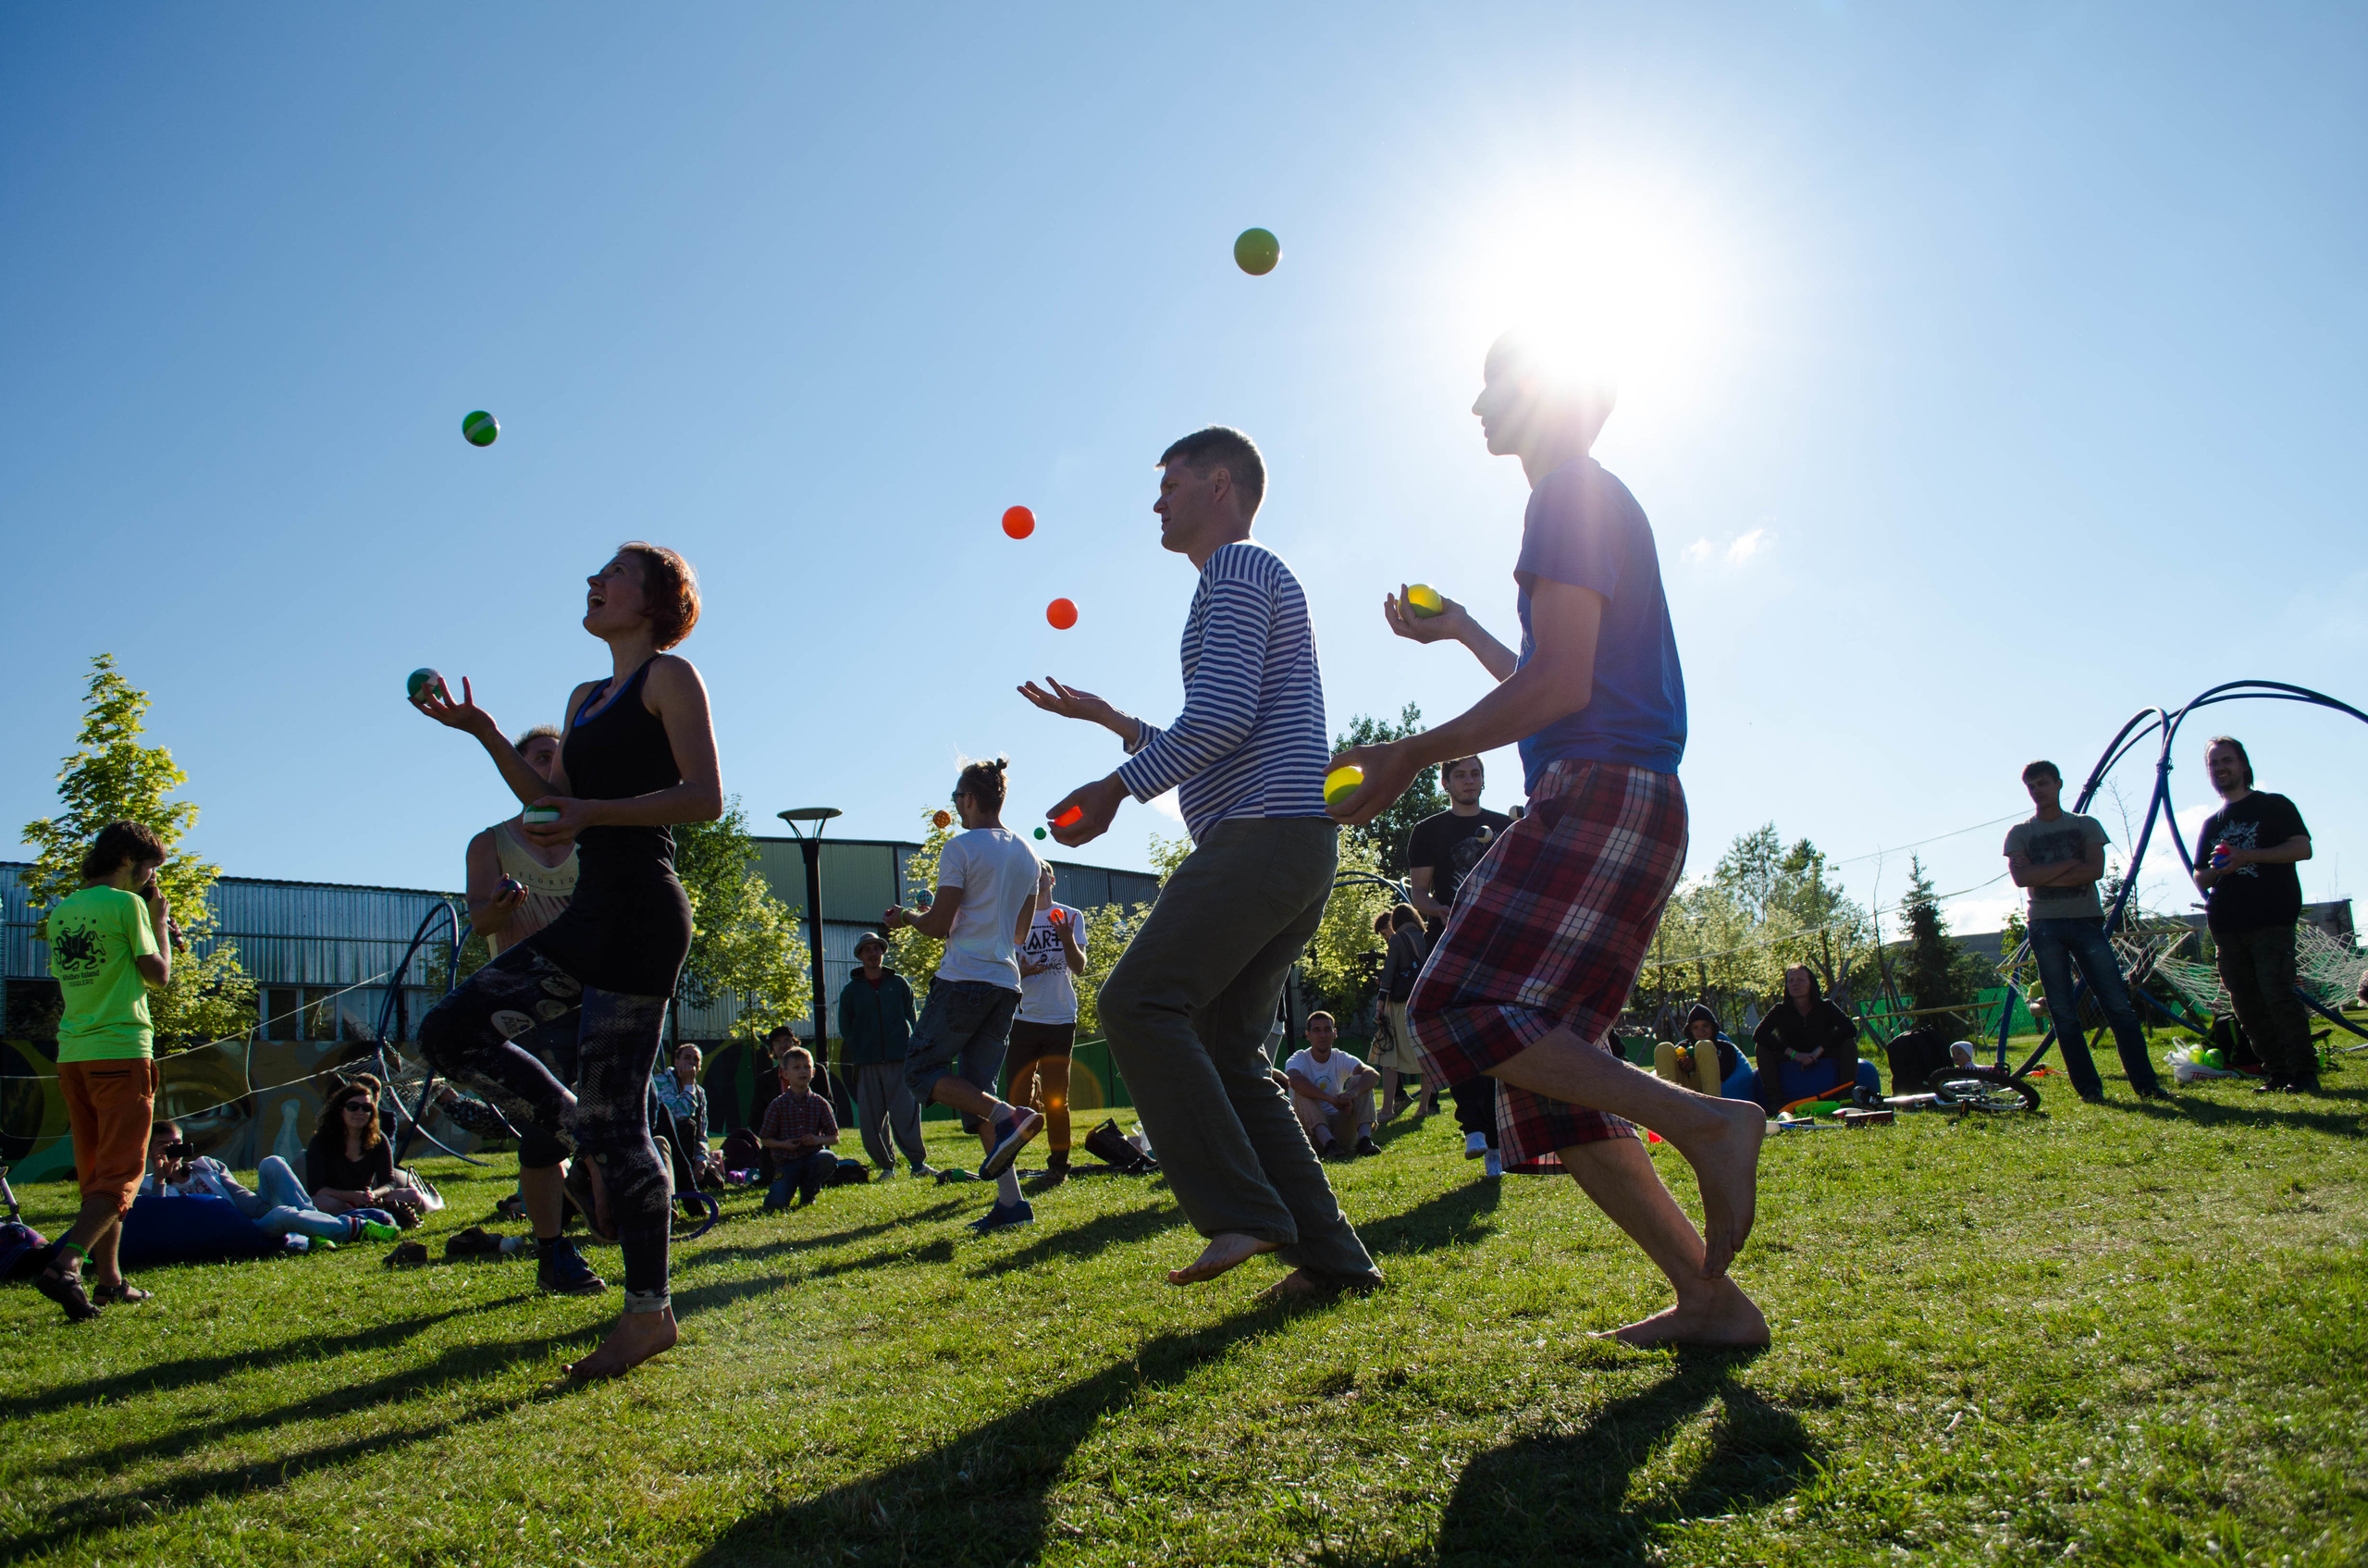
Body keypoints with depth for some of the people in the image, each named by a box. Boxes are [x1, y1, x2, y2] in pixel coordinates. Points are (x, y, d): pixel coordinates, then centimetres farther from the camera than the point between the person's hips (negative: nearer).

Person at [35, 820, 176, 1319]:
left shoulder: (61, 911, 13)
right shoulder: (127, 904, -8)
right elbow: (158, 976, -6)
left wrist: (154, 928, 22)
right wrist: (160, 923, 7)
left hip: (72, 1054, 7)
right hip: (121, 1051, -7)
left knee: (95, 1173, 14)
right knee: (121, 1173, -5)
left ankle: (109, 1279, 18)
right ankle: (65, 1265, -20)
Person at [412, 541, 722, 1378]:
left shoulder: (670, 676, -4)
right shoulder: (586, 698, 21)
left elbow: (705, 798, -14)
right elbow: (553, 800, 25)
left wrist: (593, 812, -21)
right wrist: (482, 731, 16)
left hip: (641, 910, -9)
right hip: (588, 913, 9)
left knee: (615, 1114, -6)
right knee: (453, 1030, 5)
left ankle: (649, 1313, 4)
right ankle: (585, 1145, 13)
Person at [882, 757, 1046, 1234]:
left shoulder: (961, 847, -7)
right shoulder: (1025, 854, 15)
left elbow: (939, 925, -10)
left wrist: (906, 917, 10)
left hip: (963, 979, -7)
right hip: (1006, 983, 7)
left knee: (922, 1072, 3)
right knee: (976, 1088, 10)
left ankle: (1008, 1117, -18)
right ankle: (1010, 1201, -1)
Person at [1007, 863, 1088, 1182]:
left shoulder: (1071, 917, 7)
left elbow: (1079, 968, -2)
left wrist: (1067, 939, -21)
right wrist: (1019, 972, -13)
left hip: (1061, 1018, 0)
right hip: (1023, 1019, 0)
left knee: (1057, 1098, 3)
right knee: (1017, 1096, -4)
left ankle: (1058, 1164, 13)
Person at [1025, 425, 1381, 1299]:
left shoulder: (1239, 570, -1)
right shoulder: (1250, 583, 31)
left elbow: (1221, 719, -17)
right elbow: (1212, 753, 35)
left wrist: (1113, 788, -8)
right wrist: (1107, 720, 34)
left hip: (1264, 831, -10)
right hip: (1292, 846, 10)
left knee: (1139, 1003, -15)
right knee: (1226, 1051, 7)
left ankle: (1243, 1213, -18)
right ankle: (1332, 1256, 5)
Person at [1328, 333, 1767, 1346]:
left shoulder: (1575, 497, -4)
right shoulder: (1591, 503, 27)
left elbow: (1560, 687, -15)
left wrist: (1412, 757, -10)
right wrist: (1460, 631, 41)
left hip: (1605, 794, -10)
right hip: (1601, 802, 10)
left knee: (1461, 1009, -17)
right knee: (1546, 1067, 5)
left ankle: (1704, 1121, -17)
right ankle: (1711, 1300, 5)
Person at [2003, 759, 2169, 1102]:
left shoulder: (2087, 825, 11)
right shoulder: (2020, 833, 11)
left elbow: (2095, 870, -6)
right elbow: (2021, 877, -6)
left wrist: (2046, 877, -10)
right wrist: (2070, 863, -7)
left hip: (2087, 920, 0)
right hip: (2046, 926, 0)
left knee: (2119, 1005, -5)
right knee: (2063, 1013, -1)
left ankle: (2145, 1082, -2)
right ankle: (2088, 1086, 4)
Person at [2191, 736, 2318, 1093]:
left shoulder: (2274, 806, 7)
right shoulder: (2210, 825, 21)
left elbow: (2302, 848, -6)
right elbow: (2200, 878, 23)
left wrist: (2245, 856, -14)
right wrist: (2215, 870, -1)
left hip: (2271, 920, -5)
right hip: (2226, 926, 6)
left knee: (2277, 994, -16)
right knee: (2246, 1003, 2)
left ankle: (2305, 1071, -9)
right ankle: (2277, 1072, 9)